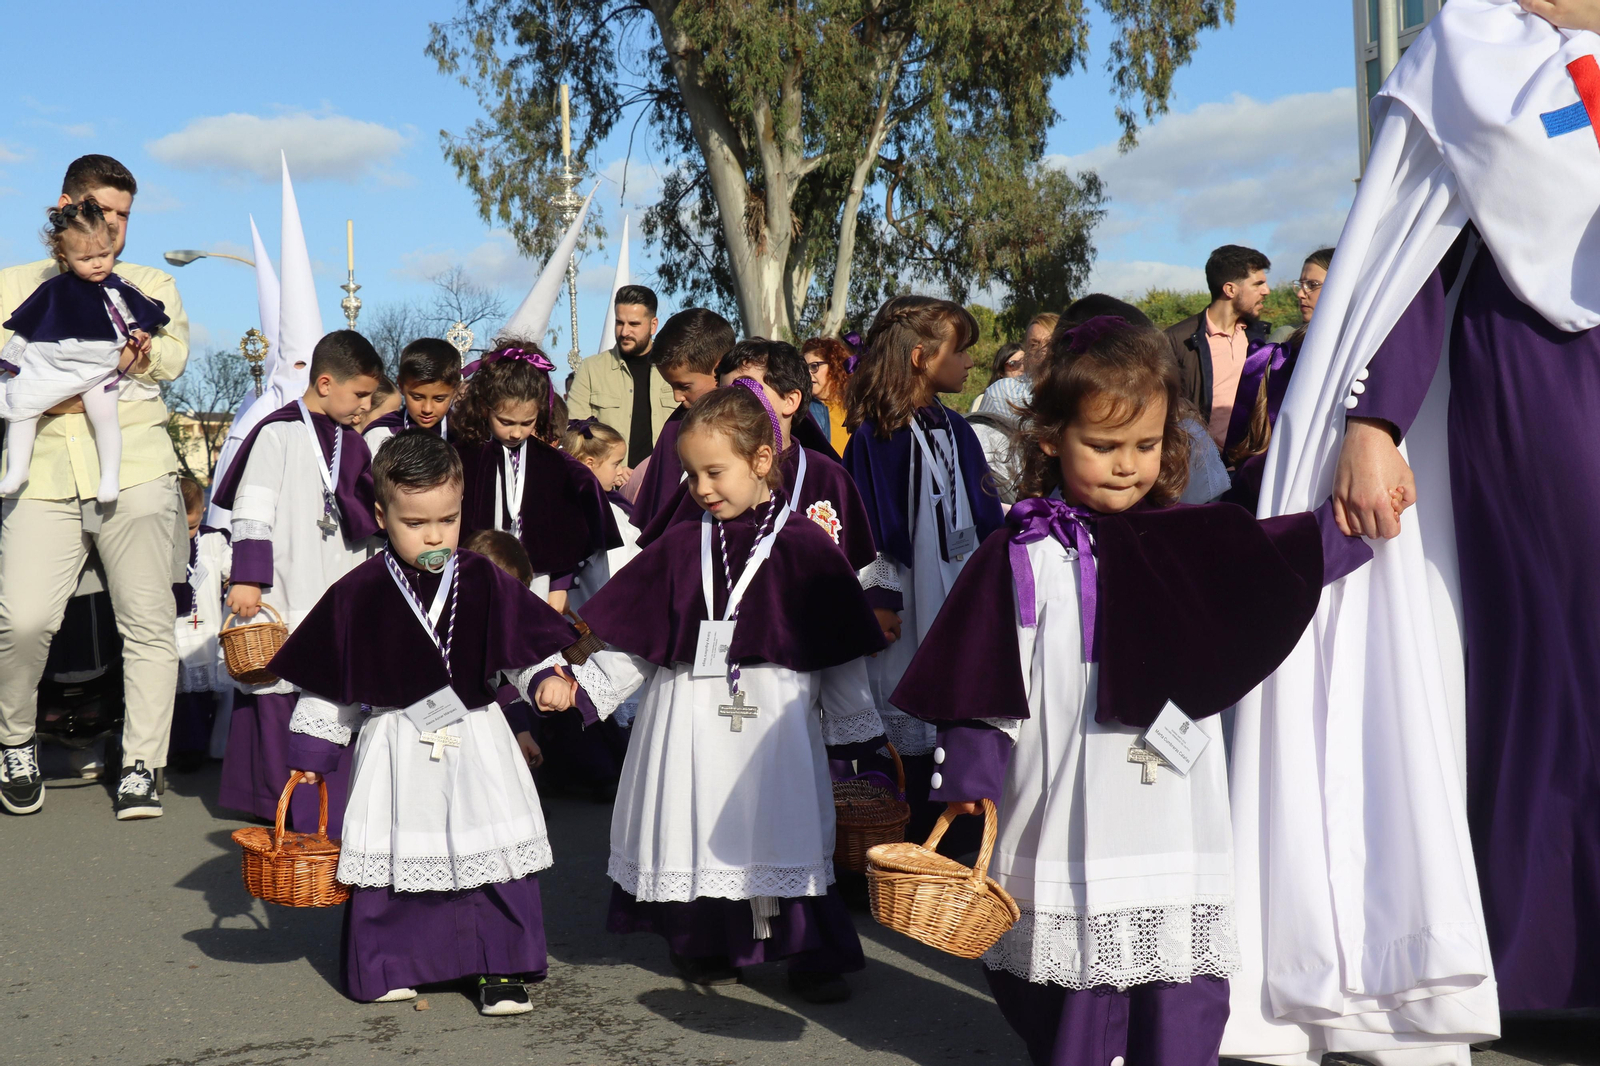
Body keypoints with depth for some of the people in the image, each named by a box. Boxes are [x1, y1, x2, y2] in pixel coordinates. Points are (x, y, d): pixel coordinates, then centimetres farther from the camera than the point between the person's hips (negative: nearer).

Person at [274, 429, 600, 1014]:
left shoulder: (485, 583, -3)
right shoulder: (358, 594, -5)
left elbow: (527, 644, 5)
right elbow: (327, 681, 3)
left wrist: (547, 678, -14)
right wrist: (311, 752, 5)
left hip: (477, 740, 1)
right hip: (396, 744, -1)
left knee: (494, 852, 2)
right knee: (389, 855, 6)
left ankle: (502, 969, 14)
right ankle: (389, 966, 24)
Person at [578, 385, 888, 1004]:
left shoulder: (803, 546, -2)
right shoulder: (680, 547, 6)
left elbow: (841, 646, 2)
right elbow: (632, 638, 12)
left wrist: (856, 728, 5)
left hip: (775, 716, -3)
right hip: (691, 715, 3)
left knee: (787, 833, 0)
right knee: (696, 835, 7)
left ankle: (812, 958, 17)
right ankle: (705, 949, 27)